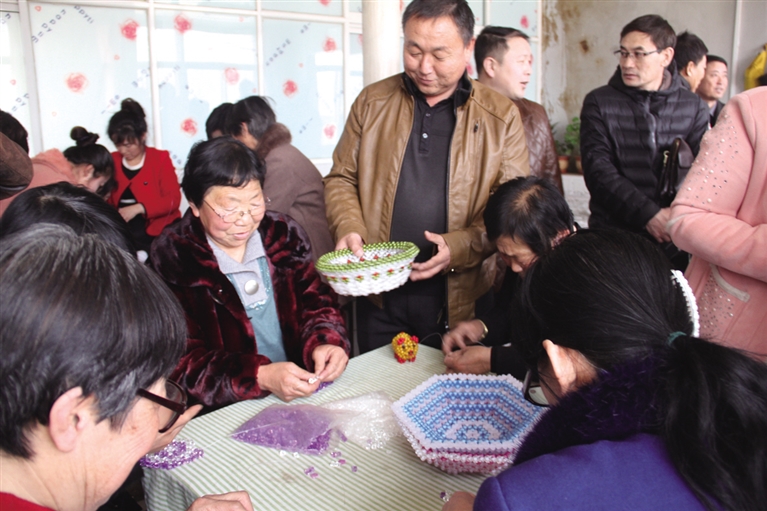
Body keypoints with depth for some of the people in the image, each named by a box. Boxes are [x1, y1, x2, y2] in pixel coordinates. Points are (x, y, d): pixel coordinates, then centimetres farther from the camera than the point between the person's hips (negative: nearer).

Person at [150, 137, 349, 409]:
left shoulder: (283, 233, 5)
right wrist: (261, 377, -27)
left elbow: (315, 300, 9)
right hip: (222, 417, -3)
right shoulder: (170, 260, -9)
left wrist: (324, 343, -14)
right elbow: (182, 363, -13)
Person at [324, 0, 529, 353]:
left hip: (461, 300, -1)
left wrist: (461, 246, -18)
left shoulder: (501, 116, -1)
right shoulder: (372, 102, 5)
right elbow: (342, 178, 10)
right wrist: (348, 228, -9)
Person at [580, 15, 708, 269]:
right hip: (612, 234, -1)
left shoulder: (693, 108, 6)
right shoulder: (599, 103, 1)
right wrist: (648, 214, -18)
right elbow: (597, 168, -9)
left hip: (675, 241, 2)